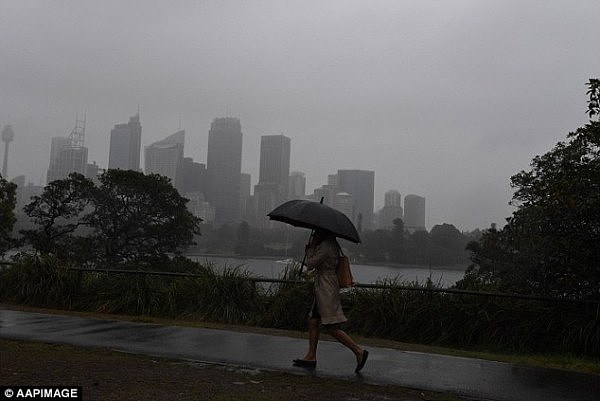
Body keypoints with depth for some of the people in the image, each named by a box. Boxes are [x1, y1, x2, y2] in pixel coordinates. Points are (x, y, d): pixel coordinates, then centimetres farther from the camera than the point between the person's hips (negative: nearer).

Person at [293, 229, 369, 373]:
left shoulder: (325, 246, -19)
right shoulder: (331, 243, 11)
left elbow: (310, 264, -15)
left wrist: (311, 247, -3)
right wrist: (313, 247, 7)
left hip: (326, 288, -10)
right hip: (322, 288, 10)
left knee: (331, 328, -7)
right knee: (312, 321, 13)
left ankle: (359, 351, -6)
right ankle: (311, 357, 18)